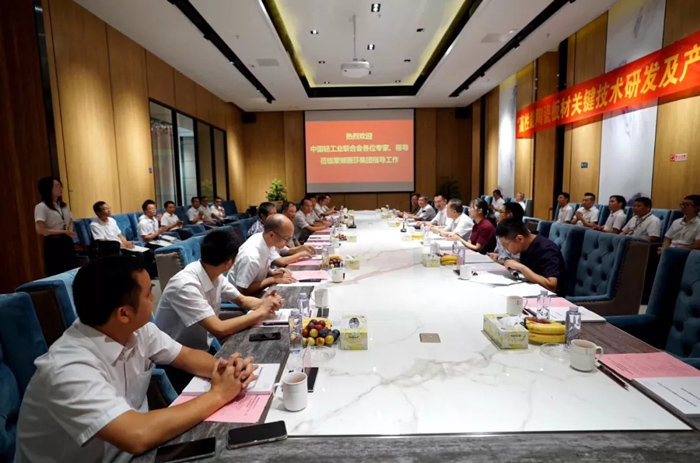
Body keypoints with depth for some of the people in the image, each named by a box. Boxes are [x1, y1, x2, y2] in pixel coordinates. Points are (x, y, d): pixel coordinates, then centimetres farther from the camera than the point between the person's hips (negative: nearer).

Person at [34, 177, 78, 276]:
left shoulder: (64, 205, 12)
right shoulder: (41, 207, -10)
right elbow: (40, 230, -18)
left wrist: (69, 231, 3)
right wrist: (63, 231, -22)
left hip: (67, 242, 7)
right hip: (53, 244, -7)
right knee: (57, 275, -2)